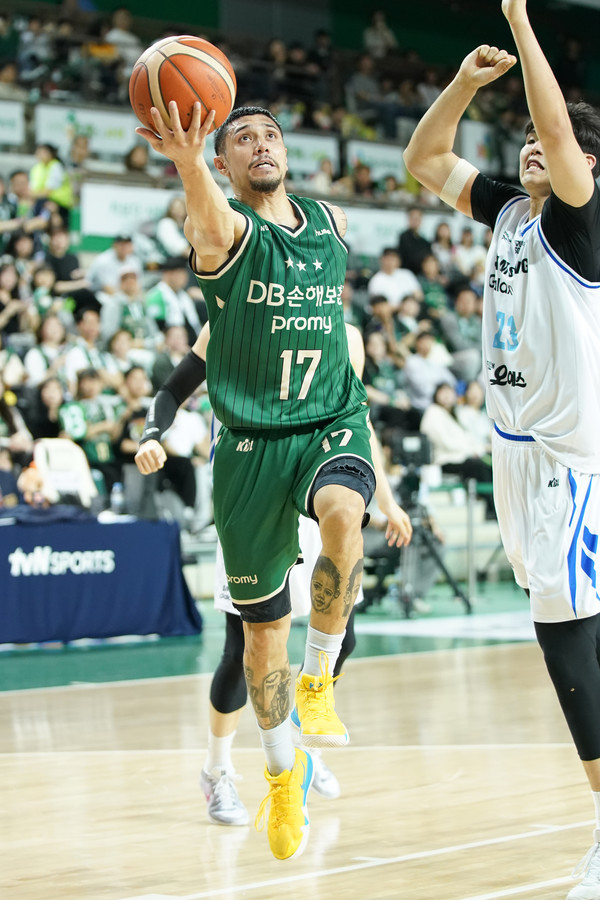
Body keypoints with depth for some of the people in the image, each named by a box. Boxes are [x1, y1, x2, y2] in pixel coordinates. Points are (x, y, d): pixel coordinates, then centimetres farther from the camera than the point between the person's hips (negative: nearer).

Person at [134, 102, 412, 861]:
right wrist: (187, 163, -59)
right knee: (262, 625, 5)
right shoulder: (225, 230, -8)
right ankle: (283, 775, 27)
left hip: (332, 421, 2)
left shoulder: (332, 224, 7)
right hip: (251, 440, -1)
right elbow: (207, 216, -34)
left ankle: (318, 681, -14)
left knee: (341, 514, -34)